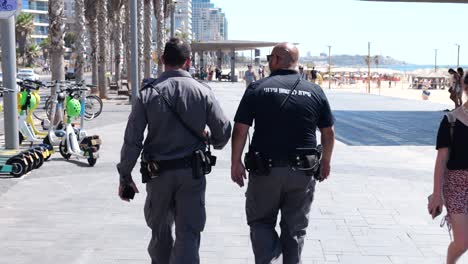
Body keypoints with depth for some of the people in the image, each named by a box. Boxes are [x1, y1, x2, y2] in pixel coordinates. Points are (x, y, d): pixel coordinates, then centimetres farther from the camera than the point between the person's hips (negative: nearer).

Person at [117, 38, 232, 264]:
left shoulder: (148, 93, -5)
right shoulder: (202, 92, -4)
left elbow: (132, 140, -7)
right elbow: (223, 131, -1)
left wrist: (125, 177, 1)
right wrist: (214, 143, 22)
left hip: (158, 173, 1)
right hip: (192, 172, -1)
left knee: (160, 228, 20)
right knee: (189, 232, 4)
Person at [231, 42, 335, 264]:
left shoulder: (257, 88, -4)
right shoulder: (315, 92, 2)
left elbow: (240, 130, -6)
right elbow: (328, 133, 7)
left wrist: (236, 162, 3)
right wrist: (325, 162, 21)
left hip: (265, 170, -2)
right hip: (302, 172, 2)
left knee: (261, 221, 14)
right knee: (295, 228, 14)